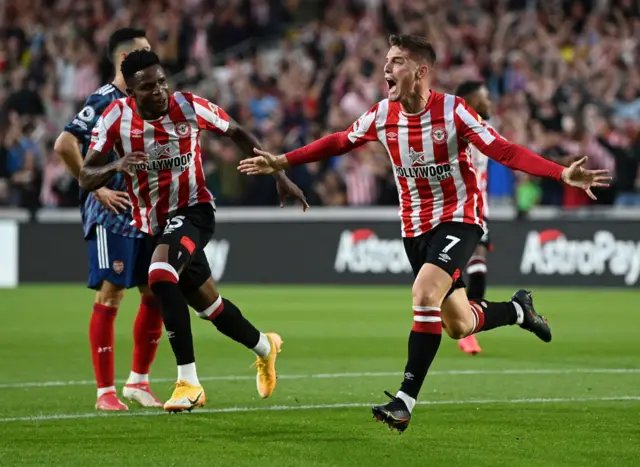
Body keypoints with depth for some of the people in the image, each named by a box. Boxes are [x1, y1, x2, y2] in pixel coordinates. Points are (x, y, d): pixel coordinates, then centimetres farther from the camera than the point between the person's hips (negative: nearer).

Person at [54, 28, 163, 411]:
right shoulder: (104, 101, -12)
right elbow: (64, 145, -21)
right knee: (110, 297, -6)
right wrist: (96, 189, -17)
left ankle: (138, 381, 19)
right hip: (111, 217, -8)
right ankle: (106, 391, -1)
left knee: (157, 294, 7)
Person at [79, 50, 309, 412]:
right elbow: (86, 178, -13)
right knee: (208, 304, 16)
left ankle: (188, 382, -29)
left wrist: (279, 176, 1)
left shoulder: (188, 107, -14)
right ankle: (264, 347, 47)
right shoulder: (117, 117, -12)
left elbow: (237, 134, 2)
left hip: (193, 210, -4)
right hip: (154, 223, 4)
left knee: (161, 274, -32)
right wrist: (115, 167, -35)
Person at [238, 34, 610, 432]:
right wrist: (282, 162, 11)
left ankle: (406, 401, -21)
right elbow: (338, 143, 12)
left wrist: (563, 174, -33)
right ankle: (519, 310, 40)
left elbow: (504, 151, -21)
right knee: (458, 325, 8)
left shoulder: (453, 111, -17)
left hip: (459, 219, -5)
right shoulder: (382, 116, -3)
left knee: (425, 294, -27)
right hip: (416, 226, 5)